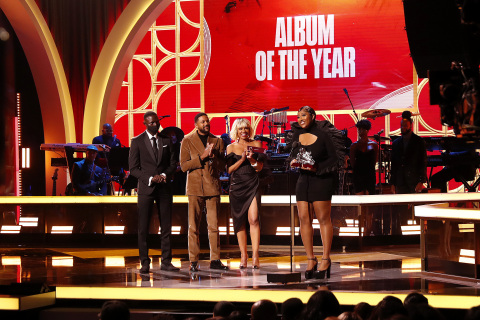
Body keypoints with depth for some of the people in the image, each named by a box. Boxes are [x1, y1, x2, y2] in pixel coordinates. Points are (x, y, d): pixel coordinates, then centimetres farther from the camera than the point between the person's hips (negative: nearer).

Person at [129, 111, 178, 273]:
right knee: (143, 228, -3)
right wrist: (150, 179, -14)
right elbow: (133, 168, -2)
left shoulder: (167, 141, 10)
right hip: (146, 188, -3)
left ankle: (166, 261, 8)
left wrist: (164, 175, -8)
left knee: (166, 226, 3)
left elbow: (173, 164, 12)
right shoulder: (137, 141, 1)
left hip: (164, 187, 3)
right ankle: (145, 263, 2)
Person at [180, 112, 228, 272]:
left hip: (213, 187, 2)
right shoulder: (187, 141, 4)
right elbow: (184, 166, -4)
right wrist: (202, 157, -13)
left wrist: (213, 156, -12)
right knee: (193, 226, -2)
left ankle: (215, 260, 8)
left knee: (214, 225, 2)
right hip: (195, 187, -2)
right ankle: (193, 261, 3)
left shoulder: (217, 141, 11)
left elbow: (222, 166, 7)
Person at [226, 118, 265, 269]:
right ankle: (243, 254, 9)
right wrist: (242, 159, -10)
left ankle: (255, 255, -14)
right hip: (236, 187, 2)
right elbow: (229, 169, 3)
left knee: (253, 219, -14)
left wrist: (251, 159, -14)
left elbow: (259, 167, 5)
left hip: (252, 186, -2)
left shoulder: (256, 144, 8)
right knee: (239, 221, 2)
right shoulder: (231, 147, 10)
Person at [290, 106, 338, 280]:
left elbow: (333, 159, -5)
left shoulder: (322, 136, -6)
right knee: (304, 218, -1)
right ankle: (311, 259, 6)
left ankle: (326, 259, 2)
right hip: (303, 179, 5)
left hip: (321, 179, -5)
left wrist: (317, 168, -18)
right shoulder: (297, 135, 10)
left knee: (324, 219, -3)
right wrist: (294, 162, -4)